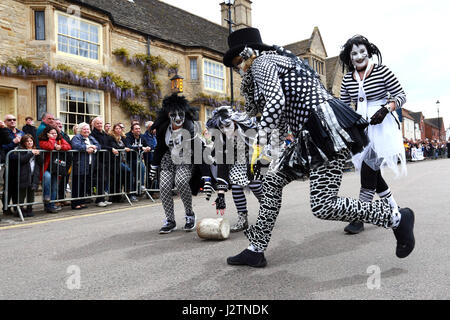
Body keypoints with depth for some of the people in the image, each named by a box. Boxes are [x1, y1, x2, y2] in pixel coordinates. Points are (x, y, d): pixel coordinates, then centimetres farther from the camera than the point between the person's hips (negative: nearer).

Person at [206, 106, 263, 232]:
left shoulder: (250, 128, -29)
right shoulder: (221, 140, -20)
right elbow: (221, 166, -20)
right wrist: (221, 193, -24)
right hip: (238, 163, 3)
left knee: (254, 183, -21)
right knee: (235, 183, -17)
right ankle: (242, 218, -5)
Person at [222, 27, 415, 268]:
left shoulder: (261, 63, -2)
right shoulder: (277, 60, 27)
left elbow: (275, 102, -21)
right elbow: (255, 108, 28)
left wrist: (265, 139, -16)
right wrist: (247, 79, 17)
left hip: (326, 130, -11)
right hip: (312, 136, 11)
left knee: (323, 207, -14)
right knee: (272, 181, 10)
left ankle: (397, 218, 5)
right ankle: (256, 250, 16)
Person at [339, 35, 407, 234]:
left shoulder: (381, 71, -5)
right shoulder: (347, 79, 9)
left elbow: (401, 95, -3)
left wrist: (386, 109, -19)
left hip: (381, 124, -6)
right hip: (361, 126, 6)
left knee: (368, 168, -14)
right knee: (371, 171, 7)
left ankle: (359, 218, -9)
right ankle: (393, 208, 27)